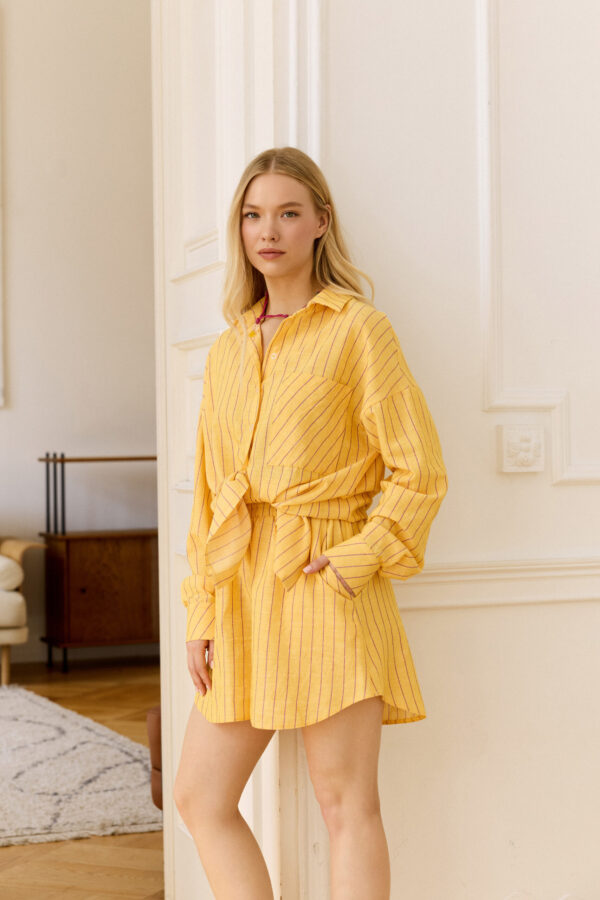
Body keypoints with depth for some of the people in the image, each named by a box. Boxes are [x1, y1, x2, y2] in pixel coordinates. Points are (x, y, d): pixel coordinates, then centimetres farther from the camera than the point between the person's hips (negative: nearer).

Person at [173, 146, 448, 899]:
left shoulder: (358, 329, -3)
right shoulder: (227, 351, 14)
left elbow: (420, 474, -6)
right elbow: (207, 494, 14)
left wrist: (355, 561, -15)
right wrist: (201, 613, 7)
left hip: (325, 588, -6)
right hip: (244, 590, 7)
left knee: (346, 805, -1)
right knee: (199, 797, 7)